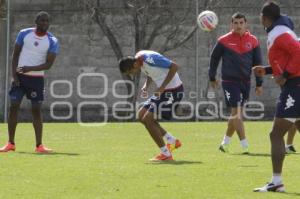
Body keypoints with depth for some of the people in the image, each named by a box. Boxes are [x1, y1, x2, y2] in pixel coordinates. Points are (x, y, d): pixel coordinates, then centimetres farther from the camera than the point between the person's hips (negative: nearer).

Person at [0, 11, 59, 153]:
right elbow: (15, 54, 4)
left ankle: (39, 145, 0)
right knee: (13, 107, -2)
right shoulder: (24, 34, -1)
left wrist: (31, 68, -23)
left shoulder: (52, 41, -4)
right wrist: (14, 74, -7)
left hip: (37, 78, -1)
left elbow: (48, 64, -9)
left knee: (36, 110, -4)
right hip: (20, 76, 1)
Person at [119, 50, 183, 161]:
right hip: (163, 91, 10)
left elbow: (174, 67, -26)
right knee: (141, 115, 10)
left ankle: (166, 154, -3)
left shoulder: (150, 59, -25)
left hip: (172, 91, -10)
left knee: (148, 120, -11)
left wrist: (163, 87, -25)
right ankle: (172, 141, 16)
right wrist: (146, 85, 1)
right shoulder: (139, 57, 3)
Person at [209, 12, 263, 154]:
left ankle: (225, 143, 25)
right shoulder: (224, 41, -4)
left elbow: (258, 62, 9)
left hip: (245, 82, 4)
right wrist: (212, 78, 11)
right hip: (229, 82, -4)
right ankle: (245, 145, -15)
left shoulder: (253, 41, 3)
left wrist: (259, 84, 8)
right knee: (236, 112, -13)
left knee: (236, 114, 10)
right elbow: (214, 58, 7)